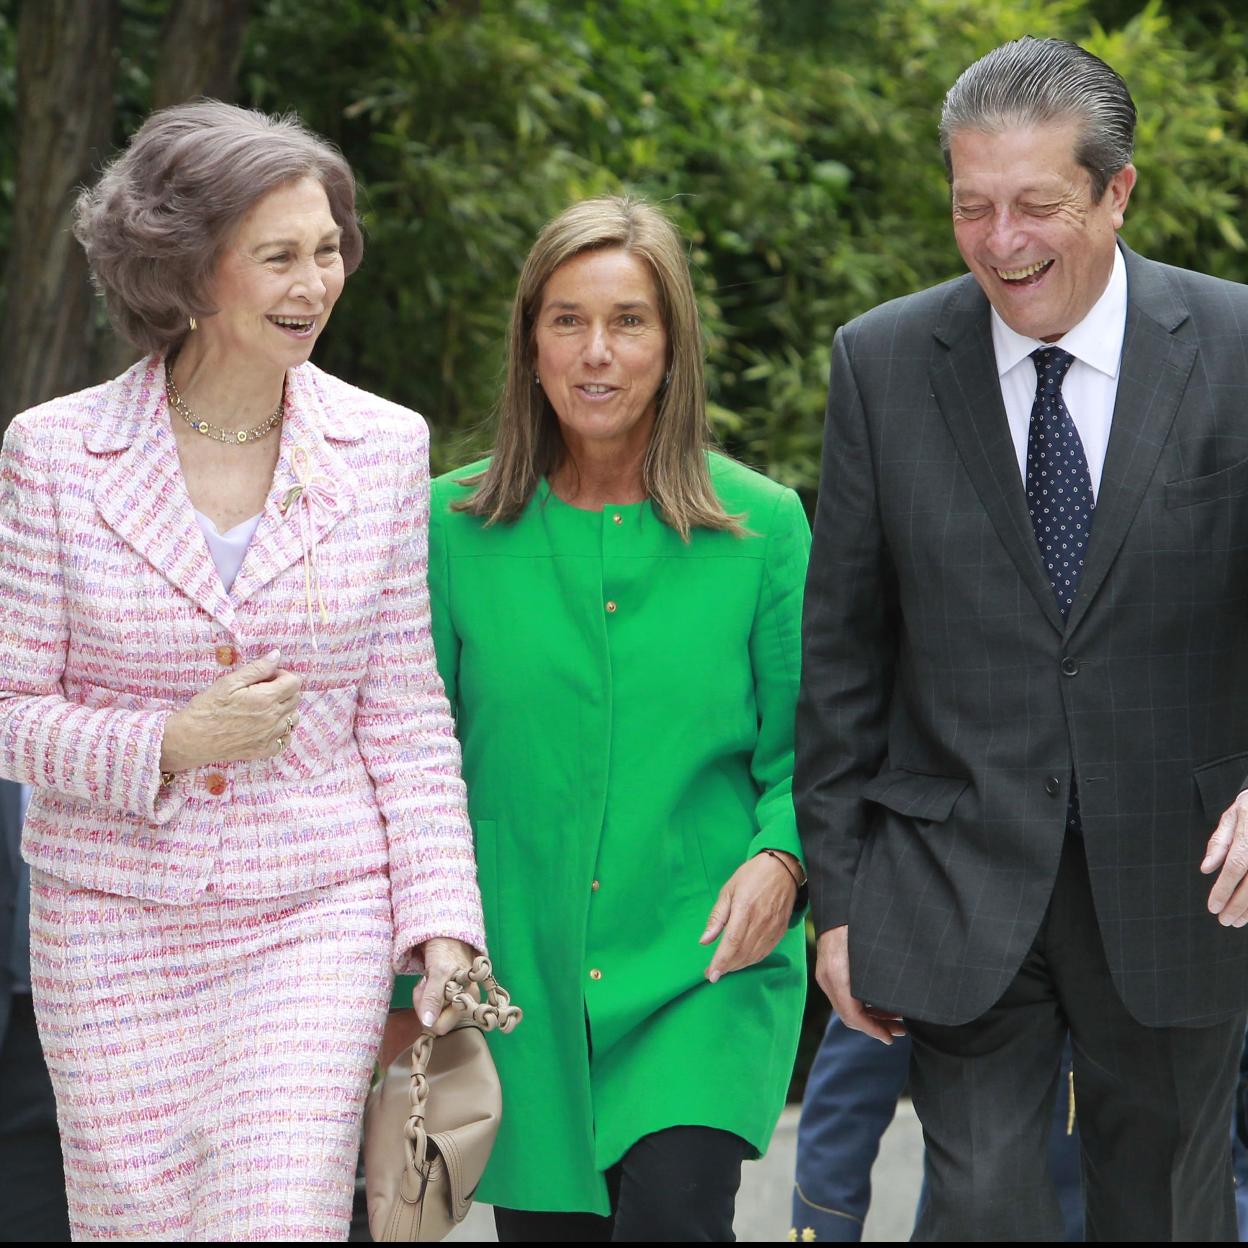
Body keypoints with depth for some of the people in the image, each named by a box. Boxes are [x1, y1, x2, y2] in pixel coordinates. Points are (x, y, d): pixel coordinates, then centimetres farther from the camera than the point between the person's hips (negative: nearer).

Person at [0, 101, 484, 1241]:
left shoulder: (383, 448, 1)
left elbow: (404, 716, 5)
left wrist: (441, 925, -2)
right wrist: (169, 745, -17)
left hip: (315, 916, 0)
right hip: (111, 921, 0)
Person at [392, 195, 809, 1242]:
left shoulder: (761, 525, 1)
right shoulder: (454, 524, 3)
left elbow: (802, 746, 6)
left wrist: (781, 855, -14)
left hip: (702, 965, -1)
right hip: (519, 971, 2)